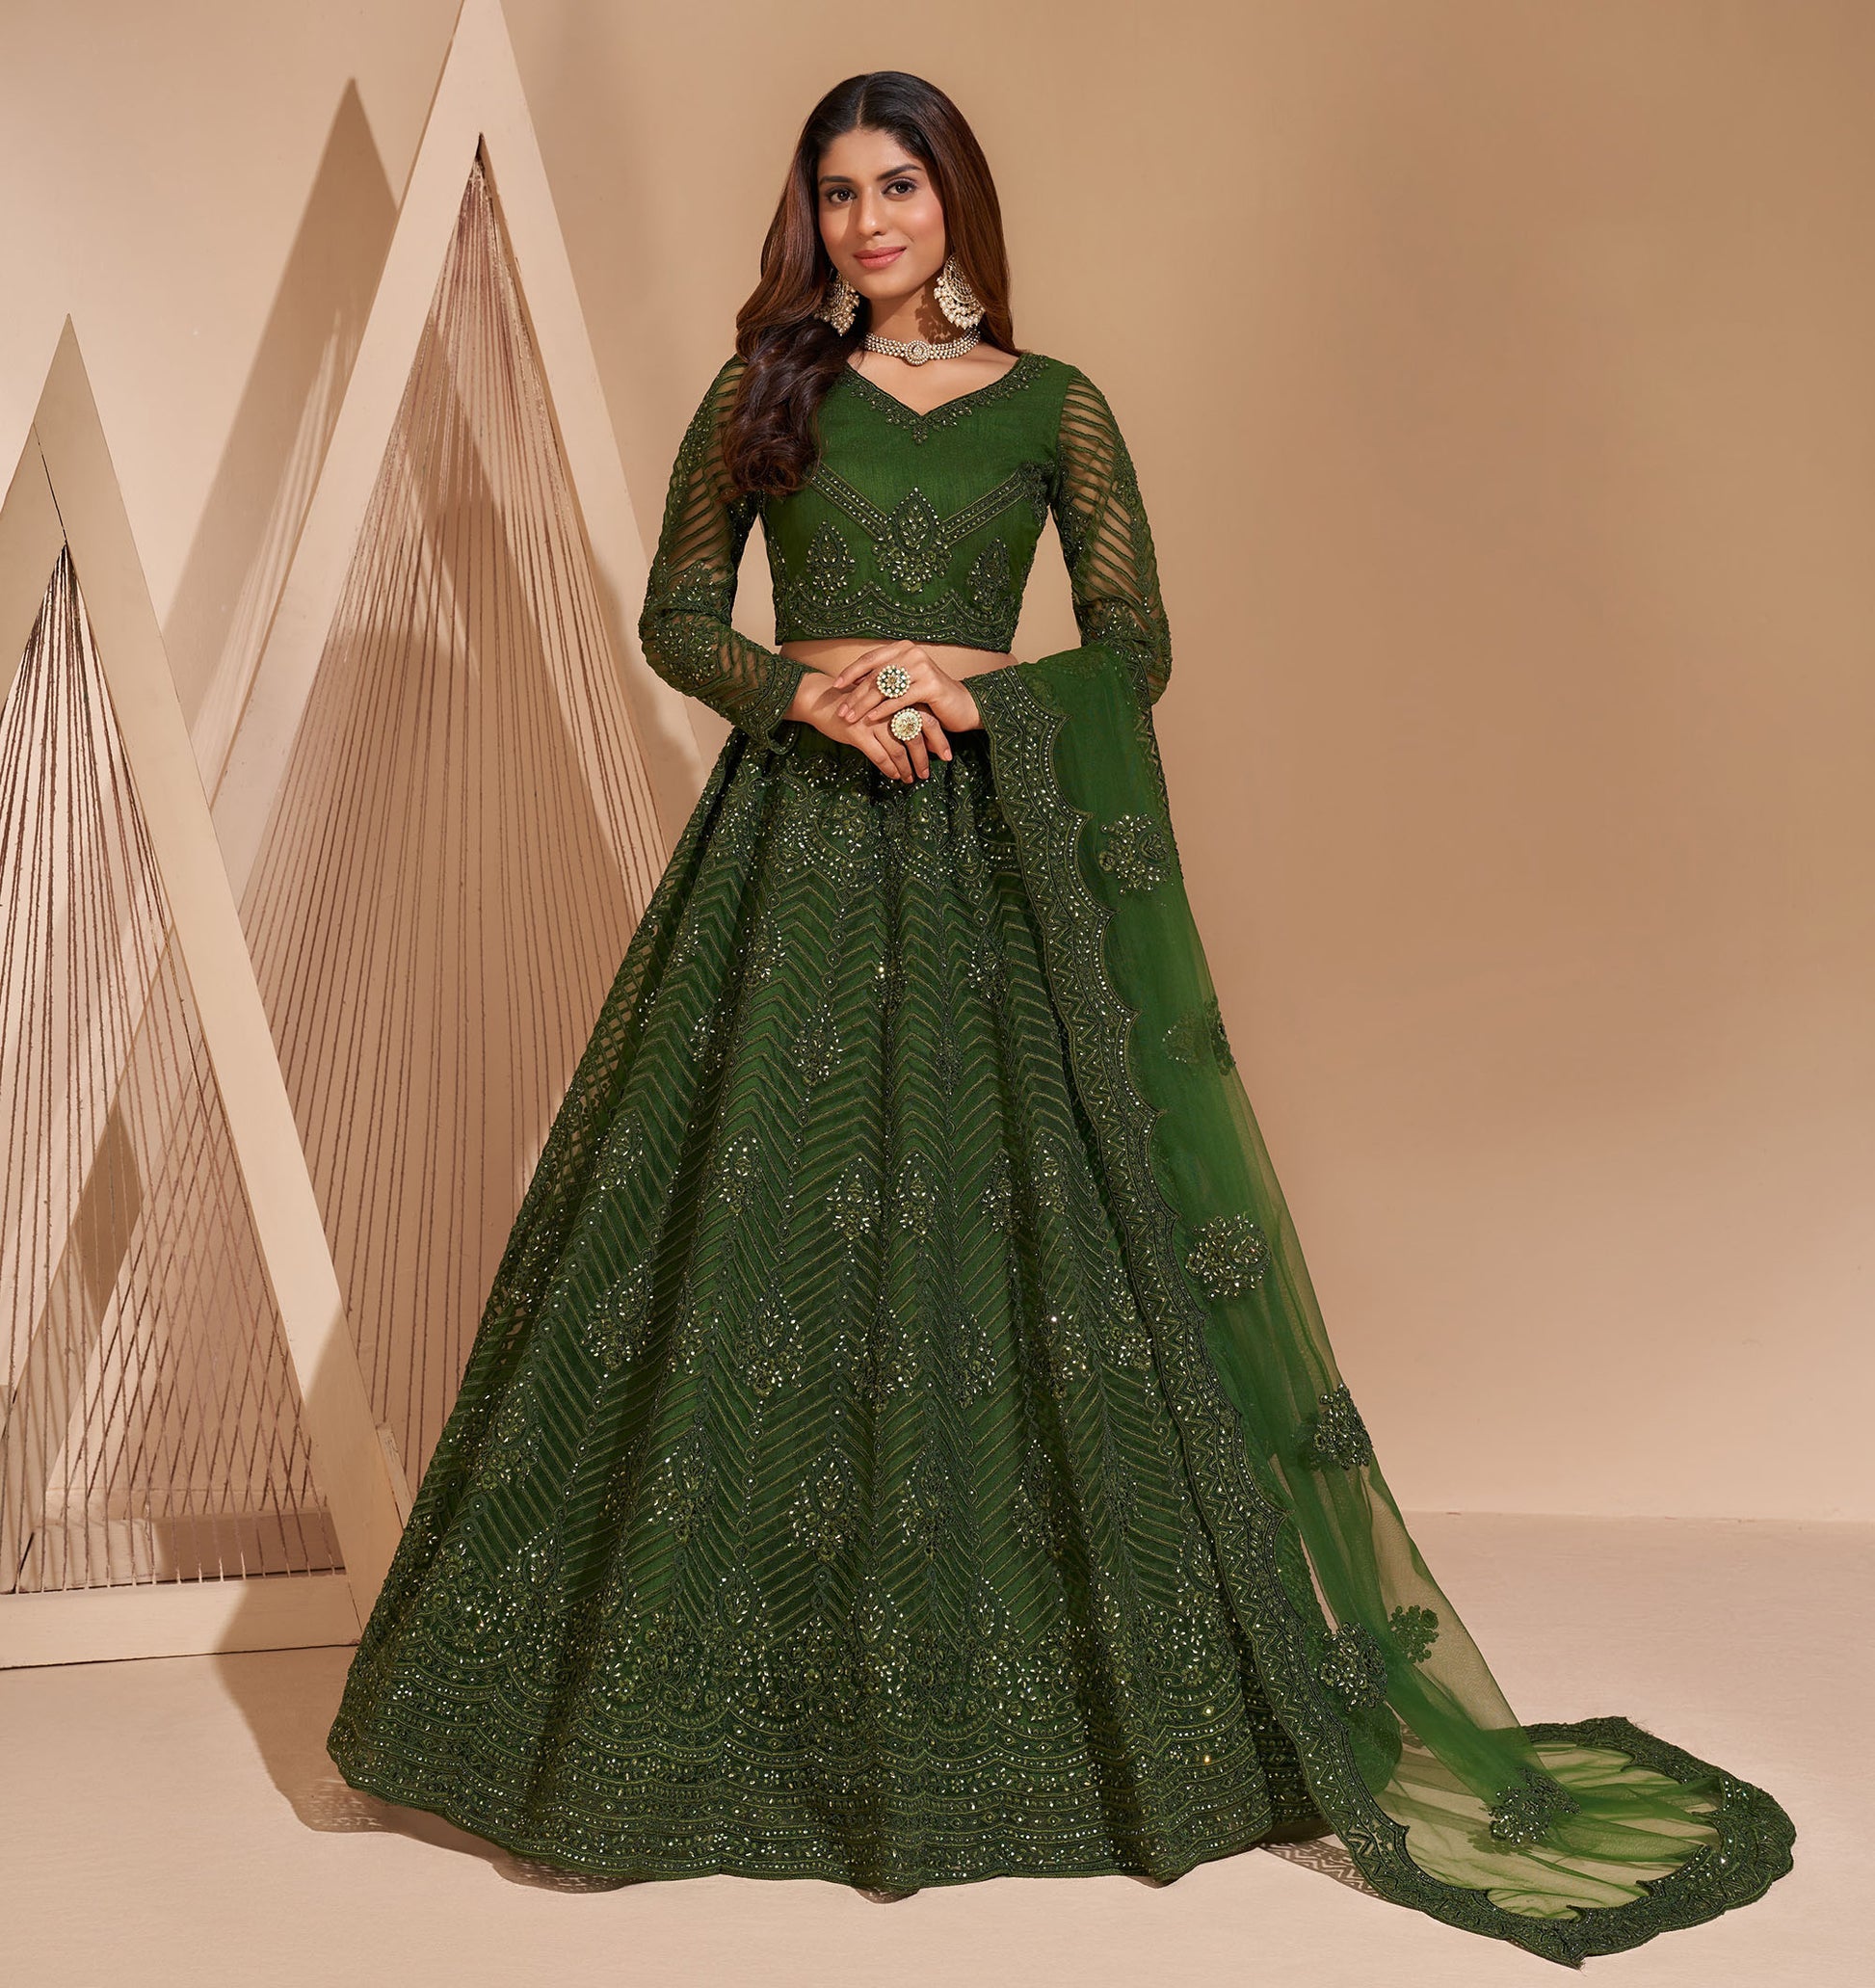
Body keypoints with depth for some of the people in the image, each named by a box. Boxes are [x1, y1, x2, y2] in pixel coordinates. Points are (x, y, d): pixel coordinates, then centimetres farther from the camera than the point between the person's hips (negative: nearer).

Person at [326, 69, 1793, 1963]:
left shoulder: (1051, 404, 8)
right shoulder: (761, 388, 10)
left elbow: (1134, 648, 3)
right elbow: (674, 615, 7)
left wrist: (958, 694, -12)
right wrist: (819, 695, -10)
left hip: (986, 847, -1)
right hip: (789, 844, 1)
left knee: (1011, 1237, -2)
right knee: (750, 1243, 0)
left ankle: (1024, 1686, 13)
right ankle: (734, 1671, 17)